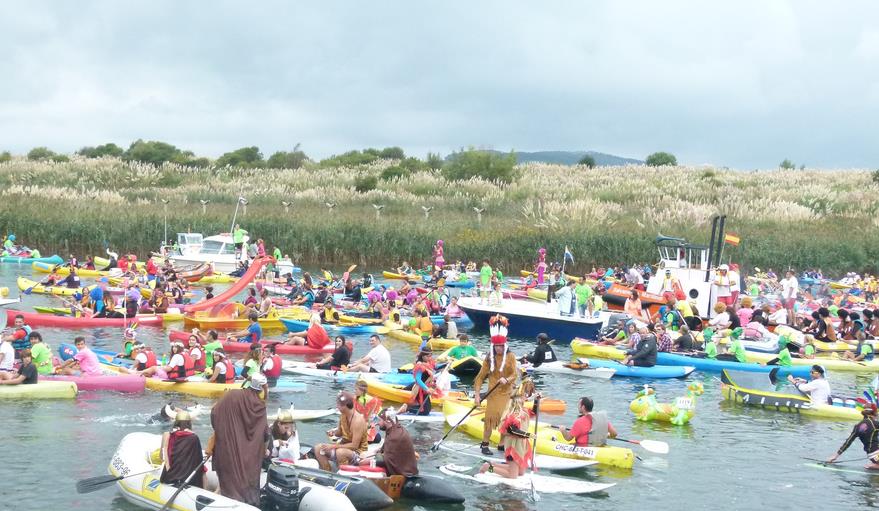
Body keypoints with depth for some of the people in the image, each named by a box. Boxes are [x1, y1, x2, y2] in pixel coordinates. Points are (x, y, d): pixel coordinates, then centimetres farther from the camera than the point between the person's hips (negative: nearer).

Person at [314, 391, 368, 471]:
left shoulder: (357, 420, -25)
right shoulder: (343, 416, -1)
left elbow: (354, 445, -26)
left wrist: (333, 446, -25)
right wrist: (334, 432, -8)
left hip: (358, 451, -9)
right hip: (344, 446, 9)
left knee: (340, 452, -39)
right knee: (318, 448, -3)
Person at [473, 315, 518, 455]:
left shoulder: (510, 357, -3)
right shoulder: (489, 358, -1)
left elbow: (515, 374, -9)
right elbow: (481, 376, 0)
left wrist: (507, 380, -31)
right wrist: (477, 394, -7)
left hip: (507, 392, 1)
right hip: (493, 393, -1)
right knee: (490, 417, -2)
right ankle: (485, 444, 7)